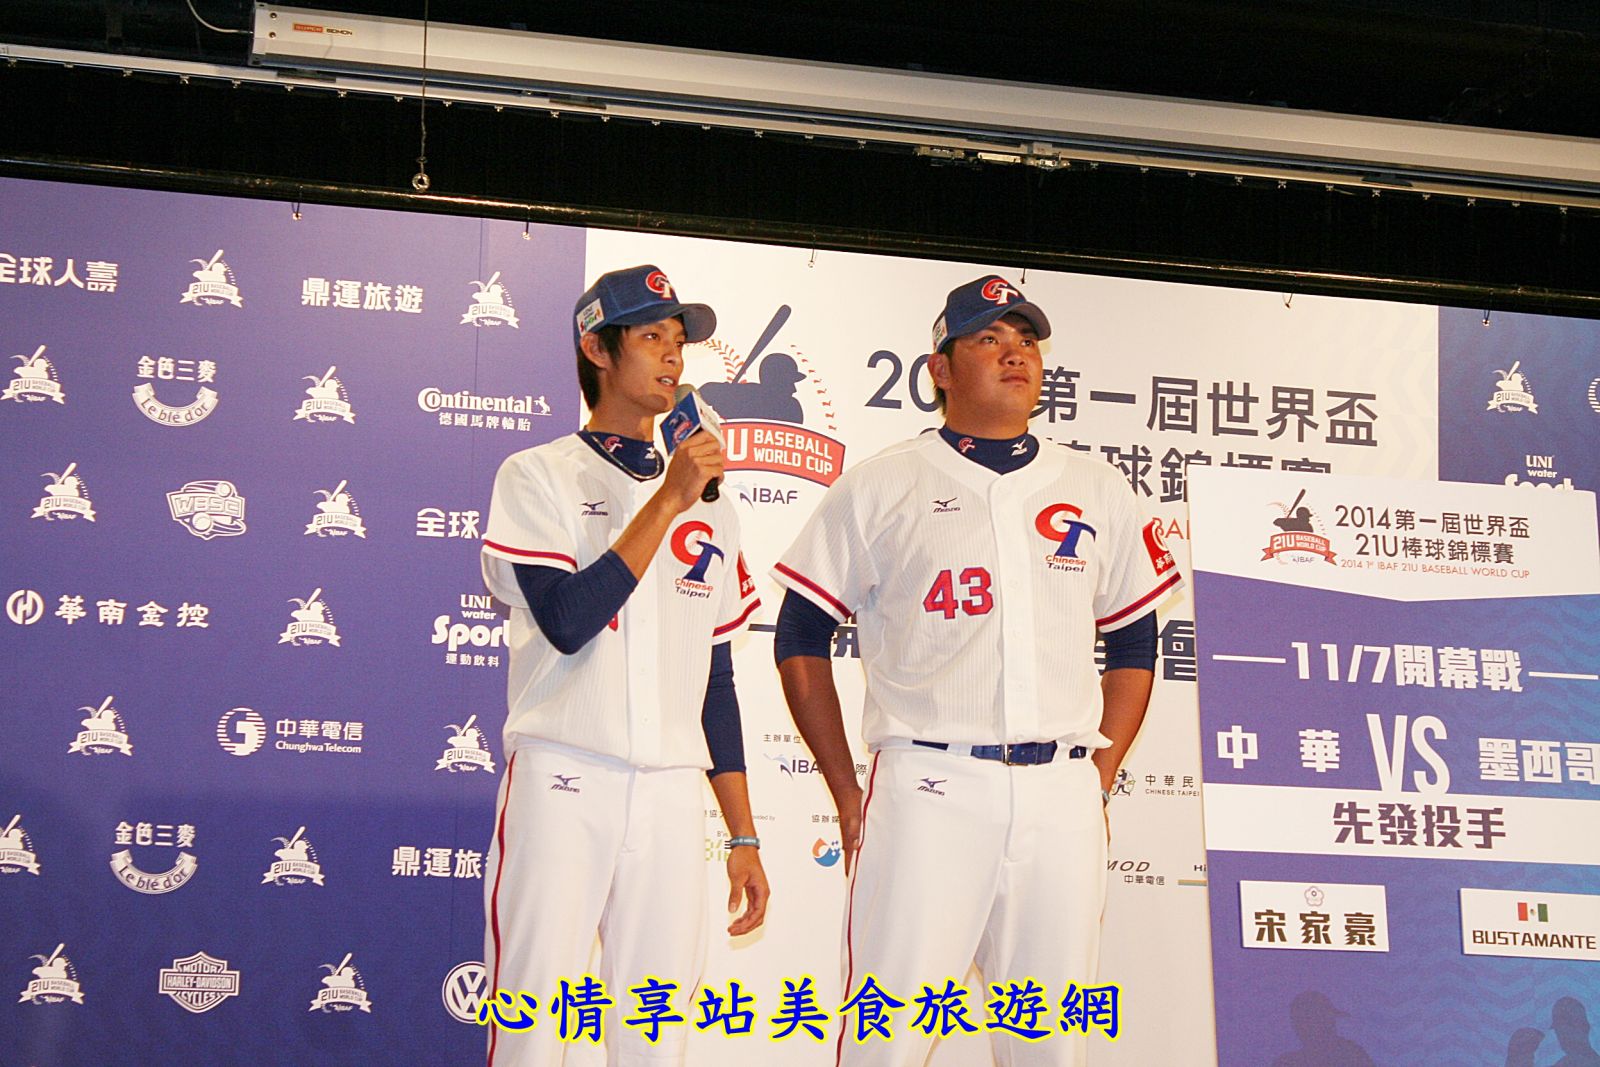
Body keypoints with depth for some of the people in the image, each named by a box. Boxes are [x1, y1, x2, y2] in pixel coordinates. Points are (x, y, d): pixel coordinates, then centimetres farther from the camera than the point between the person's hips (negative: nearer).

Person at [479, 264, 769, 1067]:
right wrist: (667, 502, -11)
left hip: (672, 797, 5)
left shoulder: (706, 504, 17)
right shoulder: (540, 476, 3)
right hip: (563, 784, -4)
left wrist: (743, 837, 13)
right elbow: (567, 622, -13)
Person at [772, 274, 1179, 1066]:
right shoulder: (880, 487, 5)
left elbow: (1134, 644, 20)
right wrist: (846, 792, 1)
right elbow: (801, 637, 7)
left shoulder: (1099, 493, 14)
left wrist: (1097, 782, 10)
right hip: (927, 789, -3)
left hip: (1061, 796, 3)